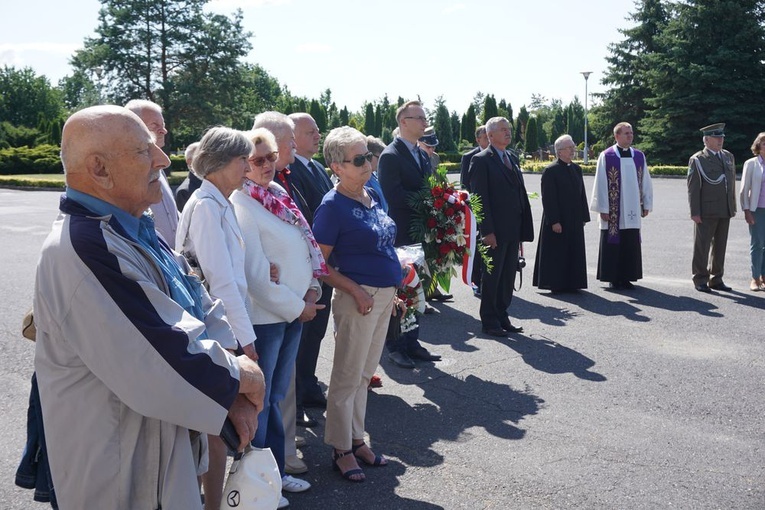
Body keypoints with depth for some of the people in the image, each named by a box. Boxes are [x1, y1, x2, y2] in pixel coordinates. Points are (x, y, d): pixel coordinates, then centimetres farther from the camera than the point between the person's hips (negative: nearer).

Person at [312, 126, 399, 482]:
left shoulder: (372, 196, 9)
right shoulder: (333, 206, -14)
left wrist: (393, 289, 13)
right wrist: (356, 291, -19)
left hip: (385, 294, 8)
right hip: (359, 296, -8)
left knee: (364, 375, 18)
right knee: (348, 377, 4)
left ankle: (356, 440, 31)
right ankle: (341, 450, 19)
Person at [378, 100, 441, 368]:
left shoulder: (423, 155, 15)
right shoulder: (390, 156, -12)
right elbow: (393, 195, -21)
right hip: (401, 234, -8)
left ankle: (411, 342, 24)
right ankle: (395, 347, 13)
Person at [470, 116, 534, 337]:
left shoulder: (512, 159, 16)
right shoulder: (481, 160, -7)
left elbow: (520, 194, 16)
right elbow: (480, 197, -13)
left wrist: (523, 228, 11)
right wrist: (487, 231, -18)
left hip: (513, 230, 7)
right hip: (495, 231, -7)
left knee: (508, 276, 12)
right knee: (492, 276, 2)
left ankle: (502, 317, 23)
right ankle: (489, 322, 12)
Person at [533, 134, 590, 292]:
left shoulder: (576, 169, 10)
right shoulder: (551, 171, -11)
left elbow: (581, 194, 14)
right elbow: (548, 198, -15)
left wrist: (583, 217, 9)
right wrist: (554, 221, -19)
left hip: (575, 221, 7)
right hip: (558, 221, -7)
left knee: (574, 253, 10)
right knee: (557, 253, 1)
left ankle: (571, 283, 19)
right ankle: (556, 284, 10)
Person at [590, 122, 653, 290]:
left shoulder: (639, 156, 9)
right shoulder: (606, 156, -4)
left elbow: (646, 182, 13)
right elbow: (600, 184, -5)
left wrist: (646, 205, 9)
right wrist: (603, 209, -8)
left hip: (632, 211, 4)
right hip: (613, 211, -4)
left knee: (631, 244, 5)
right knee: (613, 243, 2)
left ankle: (626, 277, 14)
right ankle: (612, 278, 11)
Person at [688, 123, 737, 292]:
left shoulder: (729, 157, 14)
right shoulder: (697, 160, -5)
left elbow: (732, 182, 17)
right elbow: (693, 188, -9)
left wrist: (733, 207, 12)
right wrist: (695, 212, -14)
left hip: (725, 211, 6)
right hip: (706, 212, -6)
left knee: (720, 246, 11)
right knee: (702, 246, 0)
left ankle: (716, 279, 20)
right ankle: (700, 280, 9)